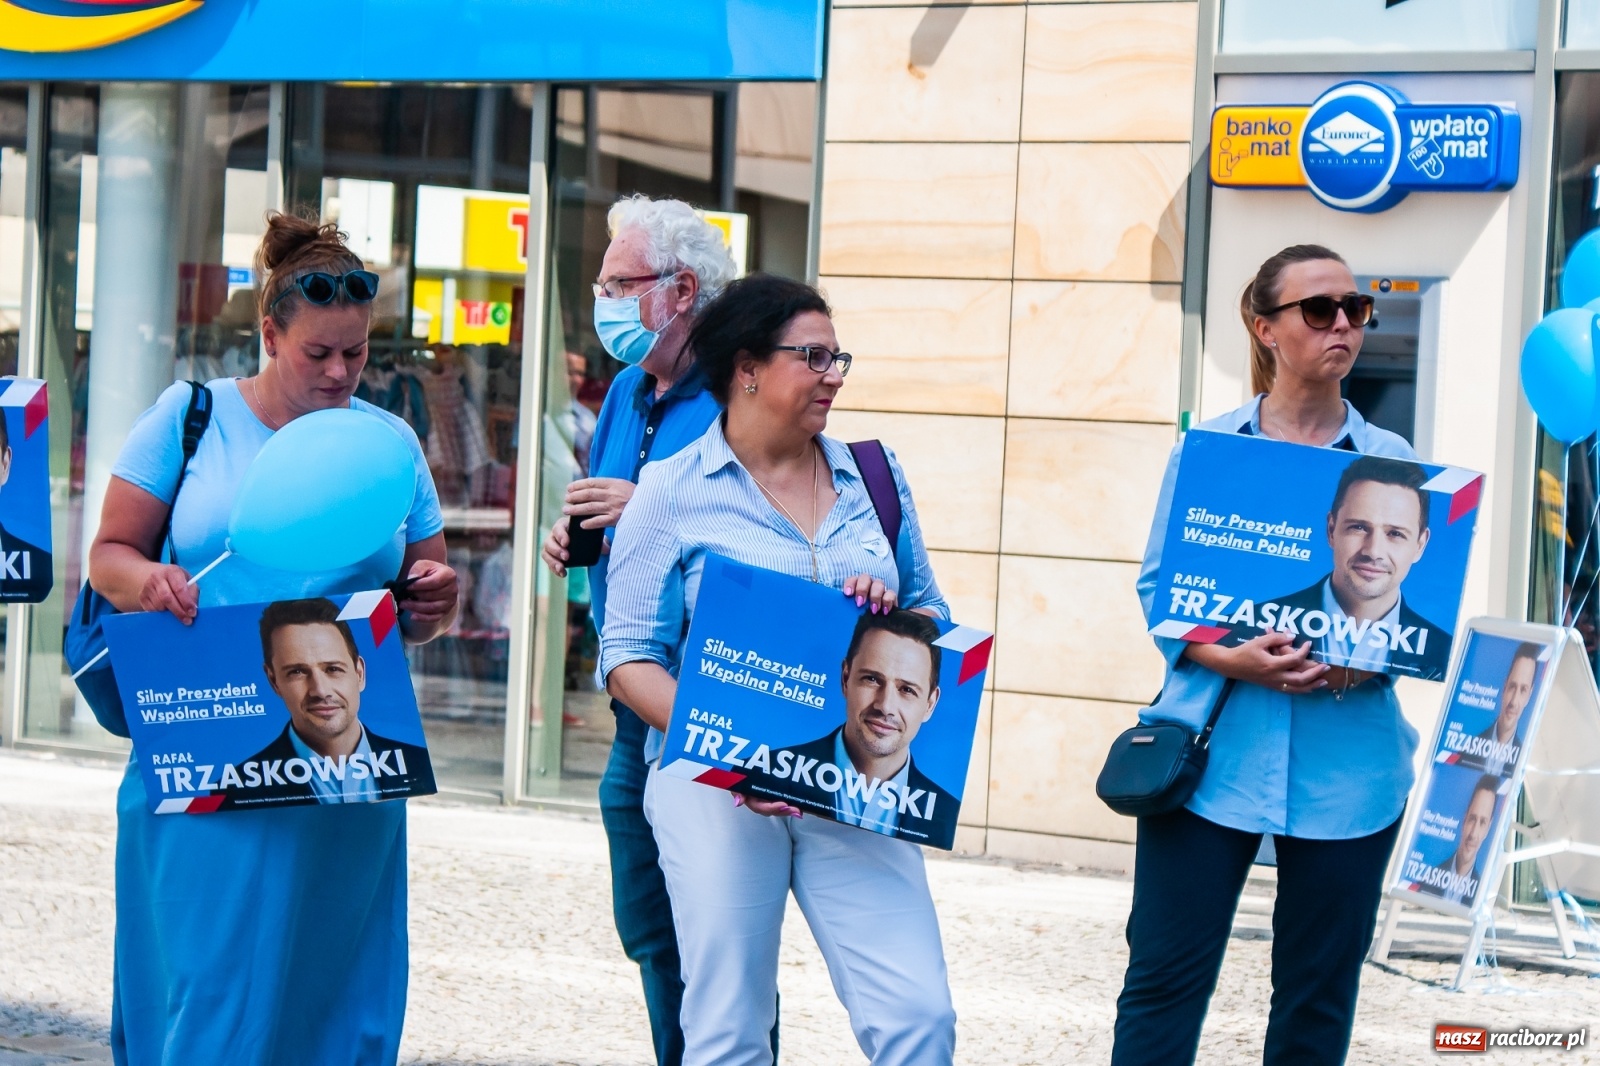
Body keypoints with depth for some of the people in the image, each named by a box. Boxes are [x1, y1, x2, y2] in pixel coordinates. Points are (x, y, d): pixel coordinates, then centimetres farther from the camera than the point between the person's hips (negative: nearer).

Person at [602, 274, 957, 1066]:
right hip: (716, 789, -3)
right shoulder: (672, 492, 2)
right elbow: (629, 658, -2)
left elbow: (933, 622, 19)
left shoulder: (874, 479, 12)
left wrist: (893, 614, -5)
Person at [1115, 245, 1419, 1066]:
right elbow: (1159, 586, 2)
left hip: (1346, 760, 1)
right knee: (1166, 972, -1)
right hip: (1214, 749, -1)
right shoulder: (1208, 445, 4)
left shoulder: (1391, 462, 6)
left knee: (1319, 991, 8)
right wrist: (1230, 659, -16)